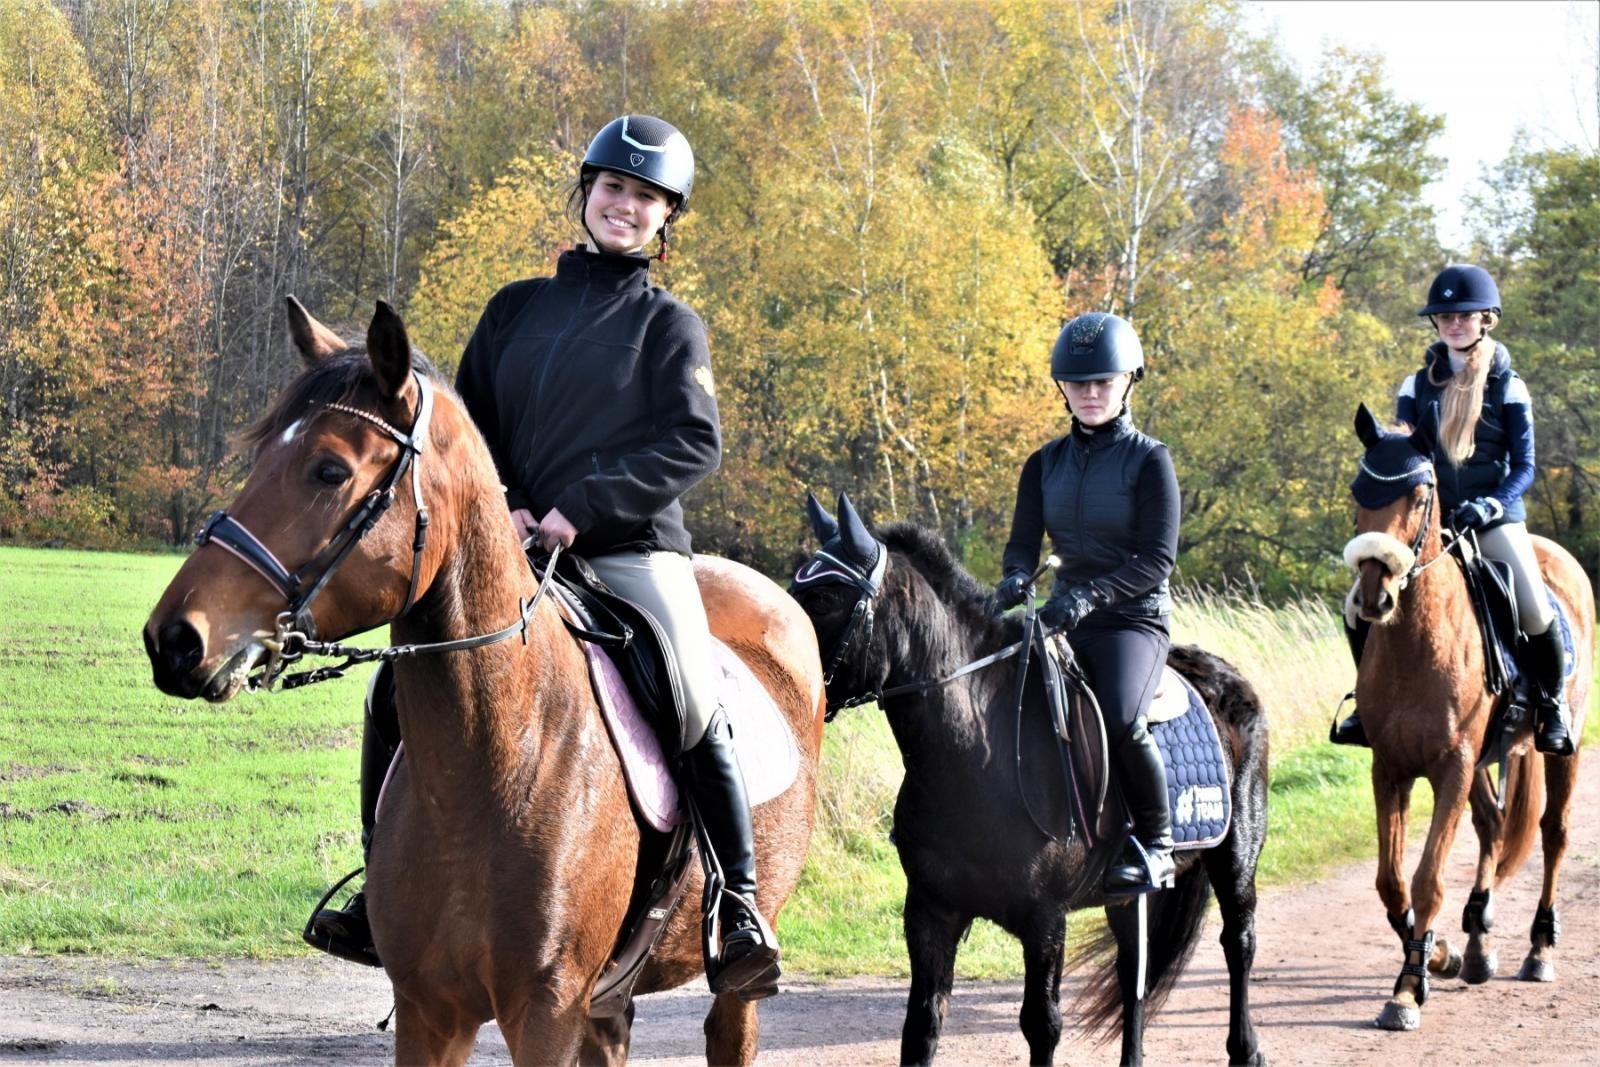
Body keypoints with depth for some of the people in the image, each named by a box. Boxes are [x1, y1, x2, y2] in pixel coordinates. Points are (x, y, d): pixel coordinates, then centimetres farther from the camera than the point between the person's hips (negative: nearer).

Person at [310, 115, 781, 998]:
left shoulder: (669, 326, 4)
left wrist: (583, 508, -18)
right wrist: (498, 504, -6)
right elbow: (471, 424, 15)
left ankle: (739, 912, -12)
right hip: (516, 550, 4)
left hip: (632, 548, -4)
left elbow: (693, 444, -8)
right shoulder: (516, 309, 14)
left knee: (698, 711, -20)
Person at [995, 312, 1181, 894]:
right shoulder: (1046, 464, 12)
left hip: (1134, 617, -5)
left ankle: (1155, 844, -10)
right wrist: (1016, 579, -20)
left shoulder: (1148, 460, -4)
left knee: (1121, 721, -31)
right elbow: (1024, 540, 5)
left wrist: (1090, 595, -26)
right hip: (1064, 618, 5)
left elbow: (1157, 560, -12)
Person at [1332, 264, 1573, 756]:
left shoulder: (1507, 387, 0)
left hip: (1493, 517, -3)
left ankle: (1552, 703, 2)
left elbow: (1524, 466, -2)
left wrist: (1492, 504, -19)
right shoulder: (1418, 385, 8)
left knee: (1536, 612, -23)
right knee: (1358, 609, -11)